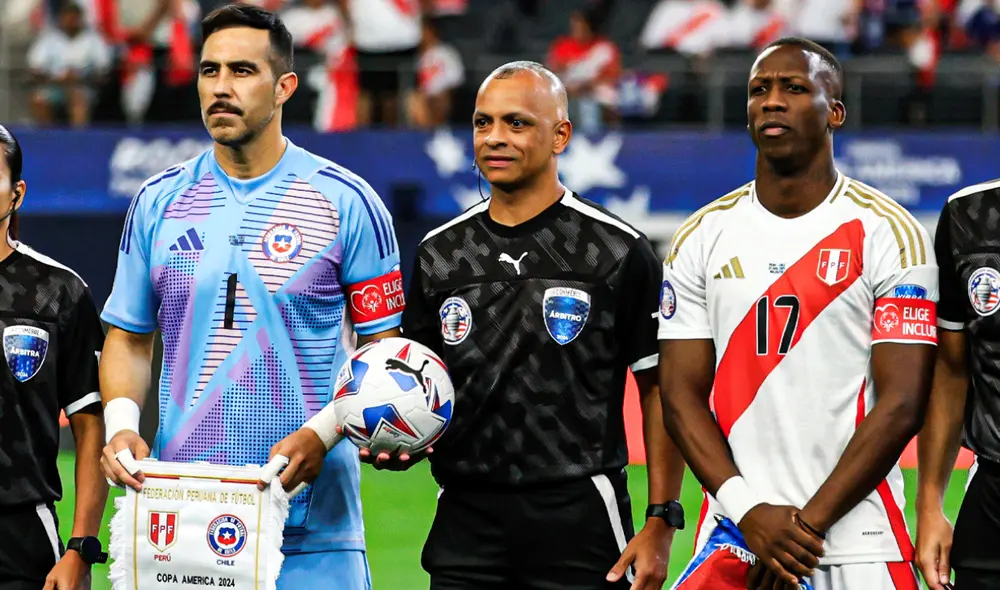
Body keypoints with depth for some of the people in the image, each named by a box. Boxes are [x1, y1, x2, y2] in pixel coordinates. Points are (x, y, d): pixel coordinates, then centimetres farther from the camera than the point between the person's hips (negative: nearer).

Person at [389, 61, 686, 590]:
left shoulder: (619, 252, -2)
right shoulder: (440, 252, 11)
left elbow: (660, 387, 0)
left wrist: (661, 523, -6)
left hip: (580, 524, -4)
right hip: (466, 521, 4)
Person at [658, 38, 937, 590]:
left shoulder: (888, 232, -2)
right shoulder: (701, 238, 7)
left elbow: (901, 405, -7)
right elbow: (681, 397, 3)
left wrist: (810, 523, -13)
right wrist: (750, 513, -11)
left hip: (858, 543, -2)